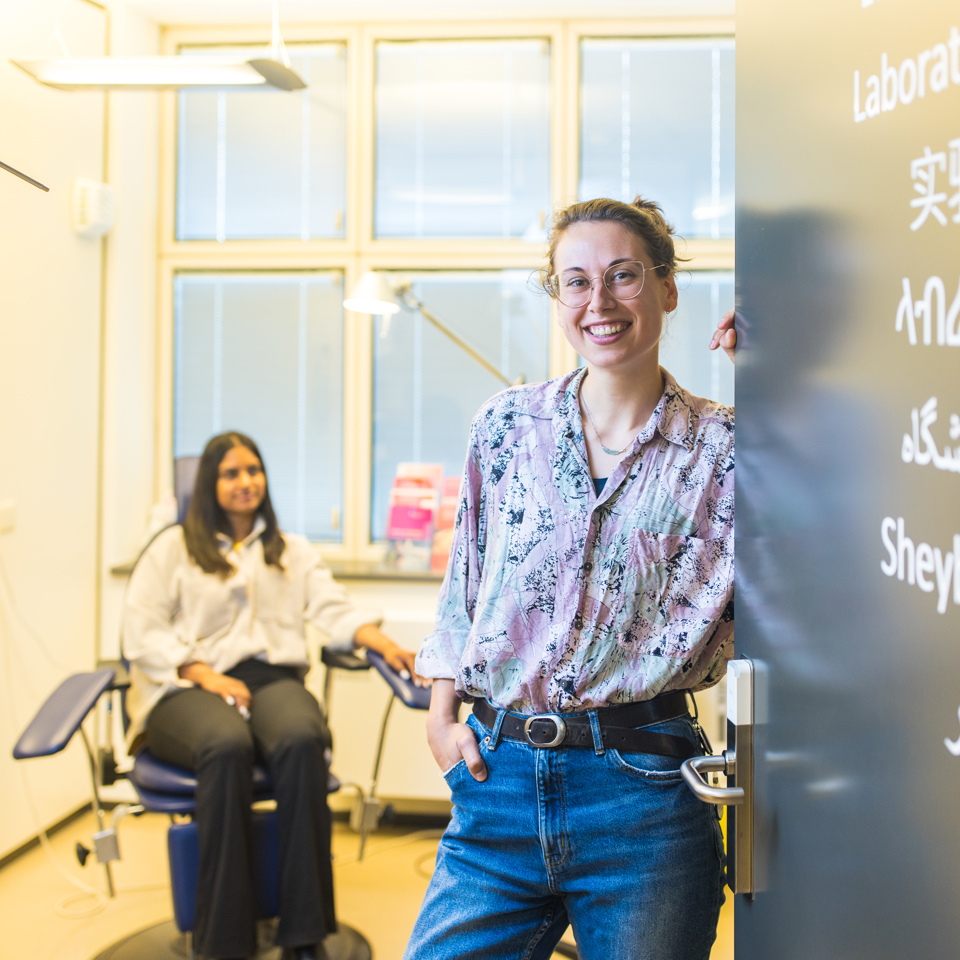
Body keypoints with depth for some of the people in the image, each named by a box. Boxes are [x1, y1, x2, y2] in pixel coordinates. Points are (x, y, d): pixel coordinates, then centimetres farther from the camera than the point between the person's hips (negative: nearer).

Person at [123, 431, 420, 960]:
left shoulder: (293, 551, 26)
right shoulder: (174, 548, 17)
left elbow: (334, 609, 11)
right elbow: (140, 632, 5)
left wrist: (384, 644, -10)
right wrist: (204, 673, -10)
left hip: (272, 677, 2)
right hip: (188, 688, -2)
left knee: (301, 740, -35)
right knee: (228, 745, -38)